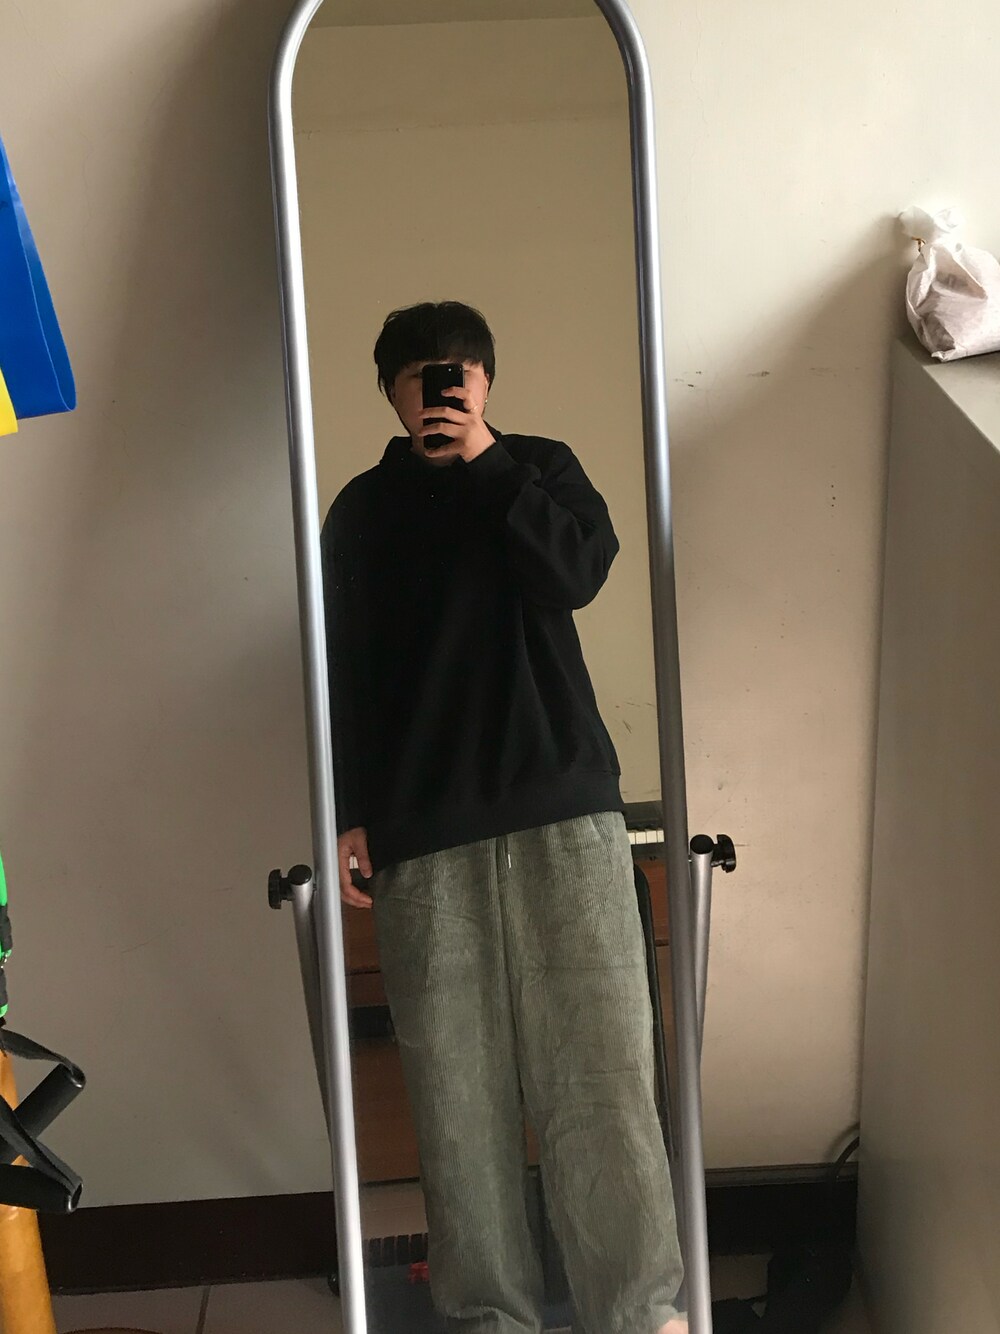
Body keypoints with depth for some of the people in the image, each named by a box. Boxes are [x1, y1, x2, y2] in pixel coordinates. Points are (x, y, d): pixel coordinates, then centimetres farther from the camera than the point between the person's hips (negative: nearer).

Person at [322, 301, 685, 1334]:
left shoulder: (539, 468, 14)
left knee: (598, 1064, -6)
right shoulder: (363, 511, 14)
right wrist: (348, 815, 2)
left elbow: (578, 573, -4)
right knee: (456, 1086, -2)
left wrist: (487, 464, -7)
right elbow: (344, 671, 10)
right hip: (422, 829, 1)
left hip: (561, 804, 0)